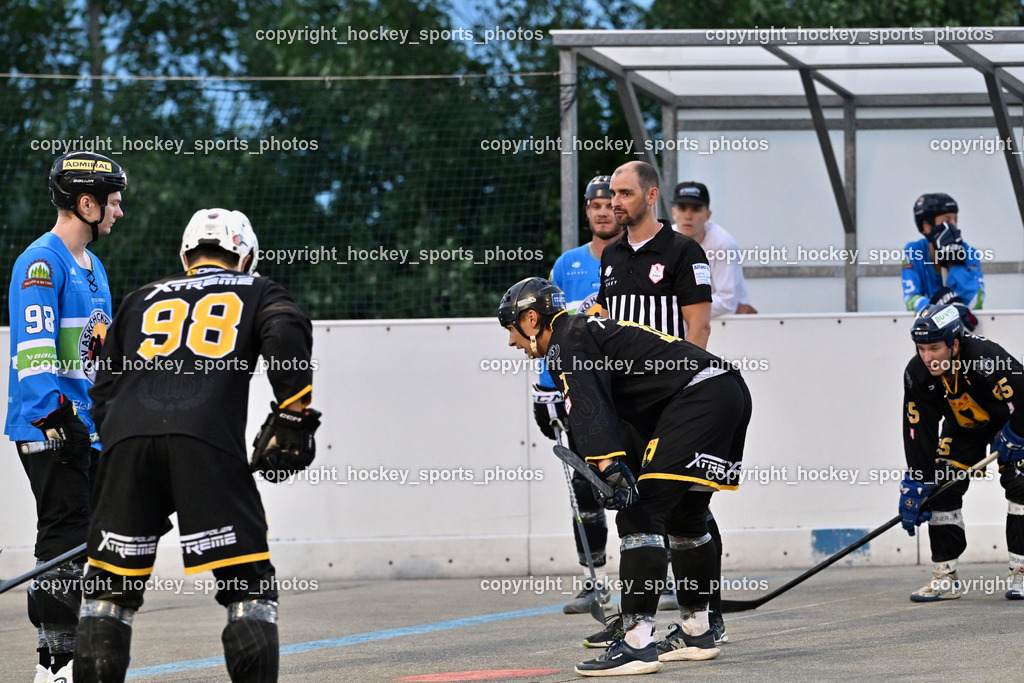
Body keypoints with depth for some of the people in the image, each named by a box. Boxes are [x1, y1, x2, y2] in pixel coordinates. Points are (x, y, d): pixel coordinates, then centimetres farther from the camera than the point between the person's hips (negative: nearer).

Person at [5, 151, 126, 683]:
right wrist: (57, 419, -27)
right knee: (65, 538, -11)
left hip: (89, 429, 10)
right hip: (48, 427, -10)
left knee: (88, 539, 11)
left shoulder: (93, 268, 18)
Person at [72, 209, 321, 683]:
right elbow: (285, 332, 0)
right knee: (249, 585, 1)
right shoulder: (257, 292, 23)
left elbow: (103, 393, 26)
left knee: (111, 586, 12)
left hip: (128, 440, 3)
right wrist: (293, 416, 2)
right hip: (207, 442, -3)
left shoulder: (142, 300, 31)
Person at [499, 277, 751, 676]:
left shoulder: (567, 340, -3)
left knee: (640, 515, -13)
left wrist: (609, 466, -33)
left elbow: (588, 408, -21)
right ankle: (696, 633, 35)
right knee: (684, 516, 25)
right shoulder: (590, 332, 28)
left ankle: (637, 644, -20)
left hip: (698, 398, -10)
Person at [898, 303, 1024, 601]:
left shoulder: (986, 358, -39)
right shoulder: (917, 374, -21)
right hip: (962, 429, 4)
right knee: (941, 489, -7)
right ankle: (946, 576, -1)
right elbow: (918, 432, -16)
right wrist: (916, 482, -19)